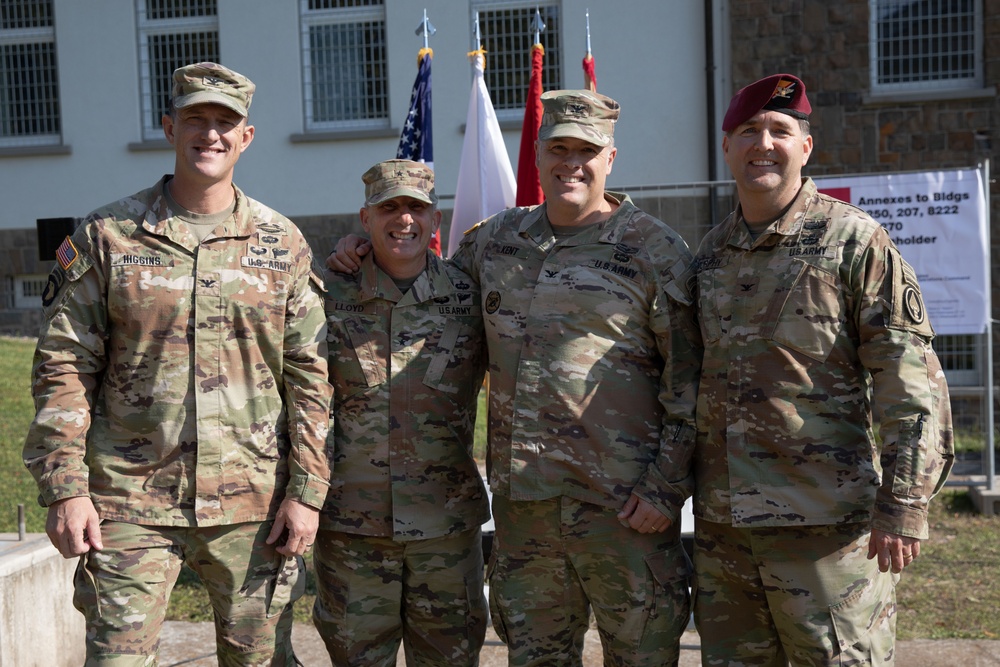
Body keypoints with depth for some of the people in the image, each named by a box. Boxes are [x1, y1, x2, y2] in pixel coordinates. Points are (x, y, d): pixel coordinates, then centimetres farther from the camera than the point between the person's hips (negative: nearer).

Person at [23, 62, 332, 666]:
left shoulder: (282, 243, 4)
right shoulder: (106, 236, 1)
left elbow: (310, 375, 4)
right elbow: (64, 368, 0)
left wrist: (306, 491, -2)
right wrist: (65, 489, -7)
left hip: (253, 502, 1)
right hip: (129, 502, -1)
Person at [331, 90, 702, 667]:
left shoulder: (655, 250, -4)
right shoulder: (497, 239, 10)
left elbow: (688, 380, -6)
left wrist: (666, 487, -11)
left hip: (622, 503, -4)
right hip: (521, 495, 5)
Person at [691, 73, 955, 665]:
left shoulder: (855, 241, -6)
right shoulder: (710, 254, 11)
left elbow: (909, 381, -10)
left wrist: (903, 505, -15)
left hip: (825, 523, -5)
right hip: (721, 526, 6)